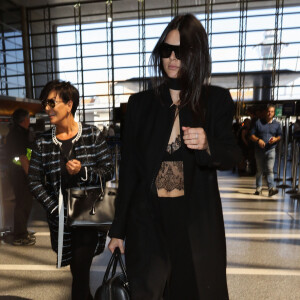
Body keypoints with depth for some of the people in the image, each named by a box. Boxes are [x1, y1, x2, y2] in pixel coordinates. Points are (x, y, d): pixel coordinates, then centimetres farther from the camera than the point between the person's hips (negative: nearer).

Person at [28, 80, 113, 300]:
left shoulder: (93, 135, -3)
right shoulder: (43, 142, 3)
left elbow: (108, 171, -2)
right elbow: (35, 181, 4)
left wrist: (83, 172, -19)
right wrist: (55, 209, -6)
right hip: (60, 218, 2)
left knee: (80, 271, -3)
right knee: (77, 269, 13)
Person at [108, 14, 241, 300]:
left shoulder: (216, 100, -1)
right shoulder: (140, 103, 1)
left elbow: (232, 157, 0)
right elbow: (128, 169, 1)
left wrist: (207, 146, -24)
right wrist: (118, 228, 3)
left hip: (197, 220, 0)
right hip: (147, 218, 1)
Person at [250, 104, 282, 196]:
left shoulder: (277, 124, 9)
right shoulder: (258, 122, 4)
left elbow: (280, 135, 16)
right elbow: (252, 135, 3)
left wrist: (275, 139, -7)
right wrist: (258, 140, -16)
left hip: (271, 149, 0)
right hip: (259, 150, 0)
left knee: (270, 169, -13)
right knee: (259, 170, 8)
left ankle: (271, 188, -14)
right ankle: (259, 188, 19)